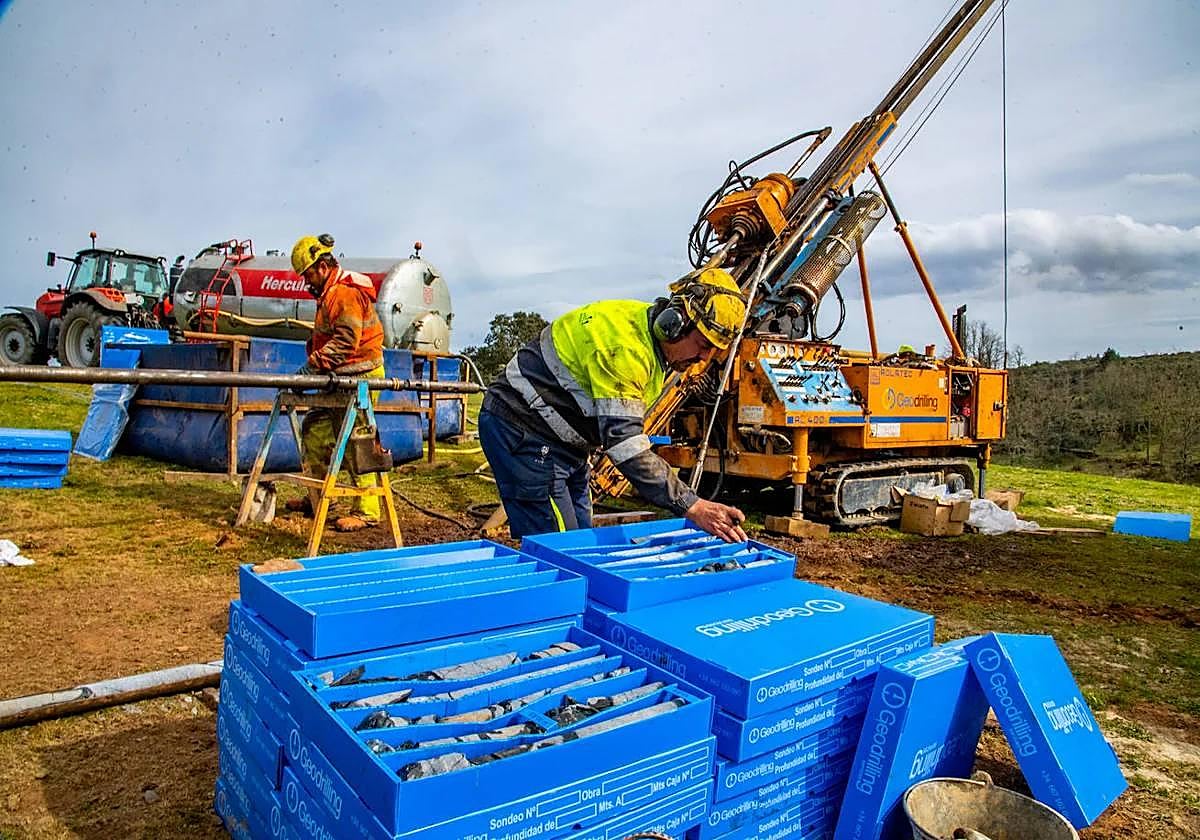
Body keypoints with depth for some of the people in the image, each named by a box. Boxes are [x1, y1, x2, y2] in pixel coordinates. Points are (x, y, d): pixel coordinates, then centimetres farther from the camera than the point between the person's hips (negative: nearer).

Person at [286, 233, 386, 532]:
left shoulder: (345, 292, -15)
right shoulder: (329, 292, 19)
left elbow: (345, 340, -23)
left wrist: (312, 365, -21)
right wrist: (317, 361, 6)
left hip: (358, 376, -11)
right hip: (341, 377, 11)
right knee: (315, 429, 15)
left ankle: (367, 511, -5)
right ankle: (315, 498, 26)